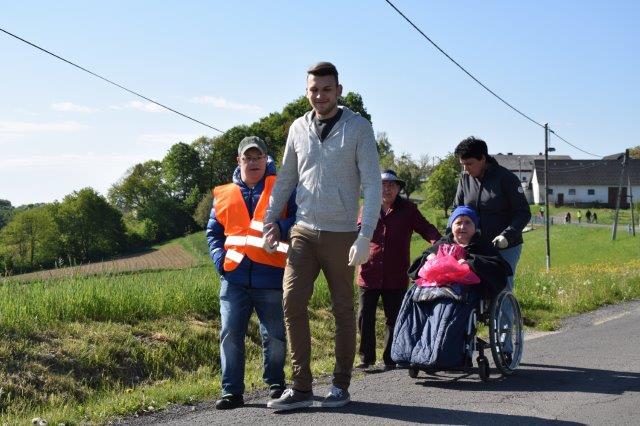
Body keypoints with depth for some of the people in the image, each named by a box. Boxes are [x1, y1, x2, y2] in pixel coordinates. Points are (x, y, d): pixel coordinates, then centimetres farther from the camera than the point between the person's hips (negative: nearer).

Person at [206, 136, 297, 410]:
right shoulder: (225, 195, 14)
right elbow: (213, 232, 21)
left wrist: (279, 227, -21)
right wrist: (220, 259, 5)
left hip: (271, 277, -2)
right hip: (234, 277, 2)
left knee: (275, 336, 6)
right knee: (230, 334, -2)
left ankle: (275, 383, 25)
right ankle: (232, 391, 6)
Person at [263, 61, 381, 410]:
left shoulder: (358, 127, -5)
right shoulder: (299, 128, 8)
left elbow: (372, 184, -9)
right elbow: (286, 178, 18)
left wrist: (365, 236, -16)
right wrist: (269, 219, 9)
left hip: (341, 234, -3)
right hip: (304, 231, 3)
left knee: (343, 310, 6)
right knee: (293, 302, -7)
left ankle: (340, 386, 16)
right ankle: (300, 387, -1)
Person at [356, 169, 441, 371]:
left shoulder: (408, 209, 5)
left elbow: (426, 228, 4)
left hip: (396, 276, -1)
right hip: (369, 273, 1)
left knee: (393, 318, 5)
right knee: (365, 317, 3)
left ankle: (390, 359, 15)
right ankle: (366, 357, 13)